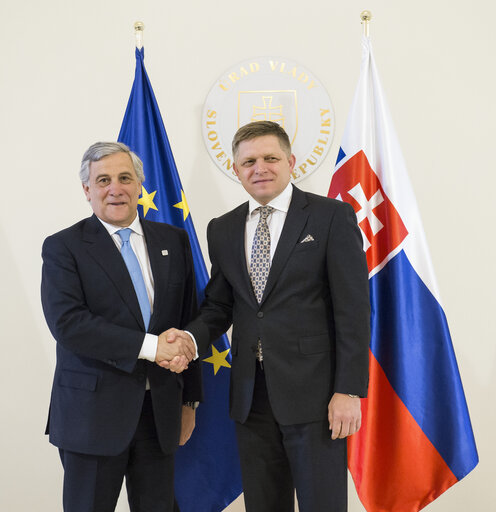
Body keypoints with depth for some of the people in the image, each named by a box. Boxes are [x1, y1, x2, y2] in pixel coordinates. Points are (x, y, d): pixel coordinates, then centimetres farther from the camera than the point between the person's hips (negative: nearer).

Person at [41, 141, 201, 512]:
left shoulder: (174, 241, 9)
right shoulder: (63, 247, -3)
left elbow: (189, 320, 11)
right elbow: (66, 321, -17)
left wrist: (190, 398, 11)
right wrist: (149, 346, -21)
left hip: (160, 410, 4)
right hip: (93, 412, -3)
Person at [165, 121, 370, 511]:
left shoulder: (332, 217, -4)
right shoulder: (222, 230, 11)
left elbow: (353, 309, -8)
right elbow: (219, 306, 14)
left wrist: (349, 390, -12)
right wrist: (192, 337, -7)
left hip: (313, 393, -4)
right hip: (251, 394, 5)